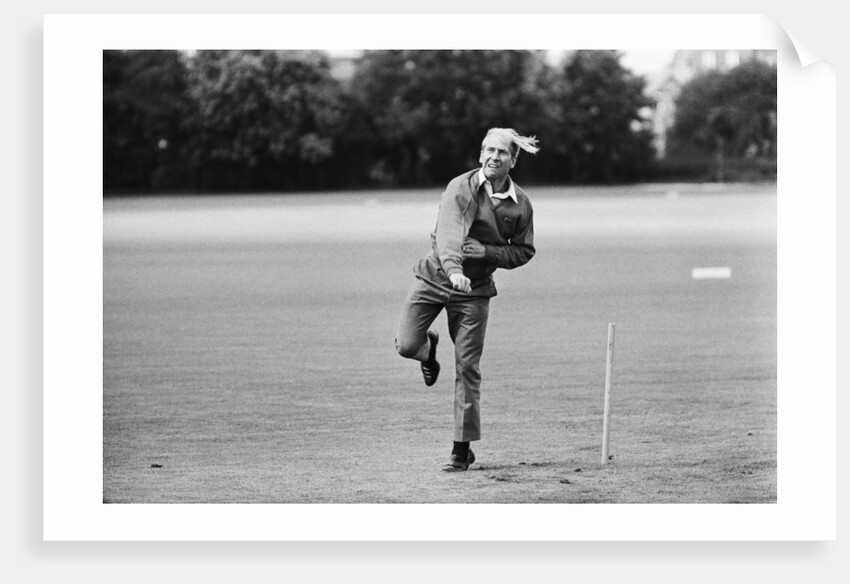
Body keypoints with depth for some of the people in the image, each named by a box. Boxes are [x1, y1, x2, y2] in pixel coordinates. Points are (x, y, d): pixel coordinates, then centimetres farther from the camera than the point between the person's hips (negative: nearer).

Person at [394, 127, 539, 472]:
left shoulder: (521, 204, -2)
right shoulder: (461, 188, -12)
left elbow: (523, 251, 6)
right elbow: (449, 230, -27)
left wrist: (487, 252, -13)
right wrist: (454, 268, -46)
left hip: (475, 291, 1)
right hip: (435, 276, -1)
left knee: (467, 369, -1)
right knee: (406, 346, -9)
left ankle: (462, 449, 7)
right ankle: (429, 347, 31)